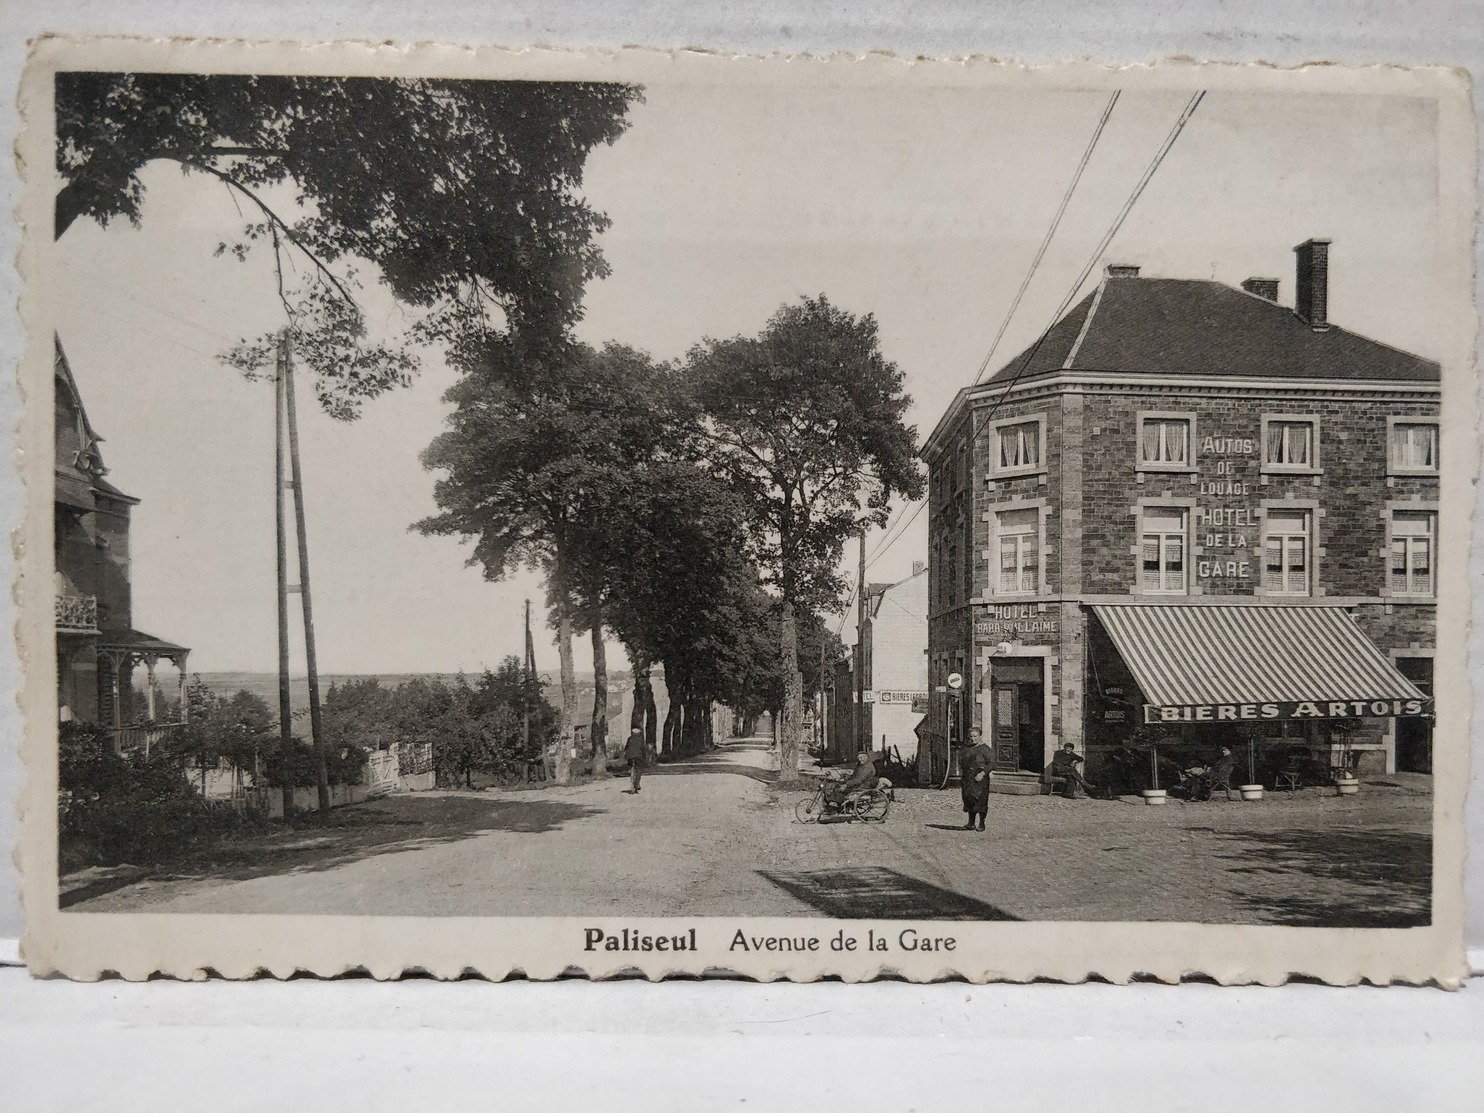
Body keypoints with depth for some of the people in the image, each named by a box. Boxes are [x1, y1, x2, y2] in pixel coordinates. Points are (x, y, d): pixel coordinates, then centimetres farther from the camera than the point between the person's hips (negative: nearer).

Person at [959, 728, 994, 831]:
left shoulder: (984, 749, -5)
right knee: (969, 800, 5)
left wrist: (982, 773, -21)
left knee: (980, 800, -5)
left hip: (979, 777, -6)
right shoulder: (967, 749, 14)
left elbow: (991, 763, -11)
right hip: (967, 779, 6)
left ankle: (982, 823, 4)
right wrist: (960, 778, 12)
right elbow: (961, 764, 19)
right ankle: (971, 823, 12)